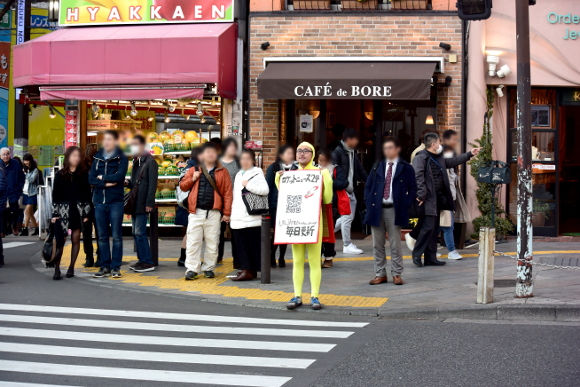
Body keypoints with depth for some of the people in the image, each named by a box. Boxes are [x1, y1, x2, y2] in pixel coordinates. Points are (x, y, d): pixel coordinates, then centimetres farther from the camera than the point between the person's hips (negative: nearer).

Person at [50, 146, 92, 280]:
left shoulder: (83, 175, 5)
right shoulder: (60, 175, 6)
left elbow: (87, 194, 4)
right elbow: (55, 195, 5)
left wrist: (86, 213, -3)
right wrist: (54, 214, -1)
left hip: (78, 210, 1)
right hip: (63, 211, -1)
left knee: (76, 238, 2)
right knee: (61, 240, -6)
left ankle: (71, 268, 11)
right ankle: (57, 269, -3)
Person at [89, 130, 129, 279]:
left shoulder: (122, 158, 0)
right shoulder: (97, 158, 12)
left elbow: (119, 176, -16)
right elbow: (91, 179, 3)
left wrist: (102, 178, -5)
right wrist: (106, 183, -12)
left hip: (116, 201, -4)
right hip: (99, 201, 4)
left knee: (116, 236, 0)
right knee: (102, 237, 6)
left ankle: (115, 267, 4)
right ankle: (104, 267, 11)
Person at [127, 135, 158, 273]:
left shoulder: (150, 162, -8)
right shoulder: (135, 162, 18)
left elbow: (152, 184, -14)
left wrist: (149, 203, -19)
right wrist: (127, 183, 0)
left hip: (143, 204, -8)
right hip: (134, 203, 8)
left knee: (140, 233, -10)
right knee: (136, 233, 9)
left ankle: (148, 262, -5)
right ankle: (142, 259, 15)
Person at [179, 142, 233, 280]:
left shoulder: (222, 172, 6)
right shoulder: (194, 170, 11)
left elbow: (227, 193, 2)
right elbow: (182, 186, 13)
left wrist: (226, 213, -4)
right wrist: (192, 179, -6)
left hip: (213, 213, -1)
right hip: (196, 212, 1)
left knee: (212, 243, 6)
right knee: (193, 242, -1)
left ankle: (208, 268, 17)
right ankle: (192, 269, 3)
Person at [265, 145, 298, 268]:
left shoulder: (296, 168, 6)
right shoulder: (273, 168, -1)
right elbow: (268, 187, -1)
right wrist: (266, 205, -6)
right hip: (276, 205, -2)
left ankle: (281, 258, 15)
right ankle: (272, 257, 12)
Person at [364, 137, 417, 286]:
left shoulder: (406, 168, 3)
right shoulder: (378, 167, 13)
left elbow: (413, 189, 3)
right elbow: (368, 186, 17)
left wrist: (405, 205, -7)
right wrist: (368, 202, 3)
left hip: (394, 210, -4)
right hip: (376, 209, 4)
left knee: (395, 245, -2)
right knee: (377, 245, 5)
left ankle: (397, 274, 6)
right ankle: (380, 274, 13)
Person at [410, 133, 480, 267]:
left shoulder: (439, 159, 17)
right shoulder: (420, 158, -11)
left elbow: (453, 161, 32)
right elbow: (418, 177, -19)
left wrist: (470, 154, 33)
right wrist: (421, 195, -24)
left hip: (438, 199, 9)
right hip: (428, 200, -9)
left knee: (434, 229, 10)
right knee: (428, 227, -13)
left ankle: (431, 258, 15)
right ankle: (417, 254, -1)